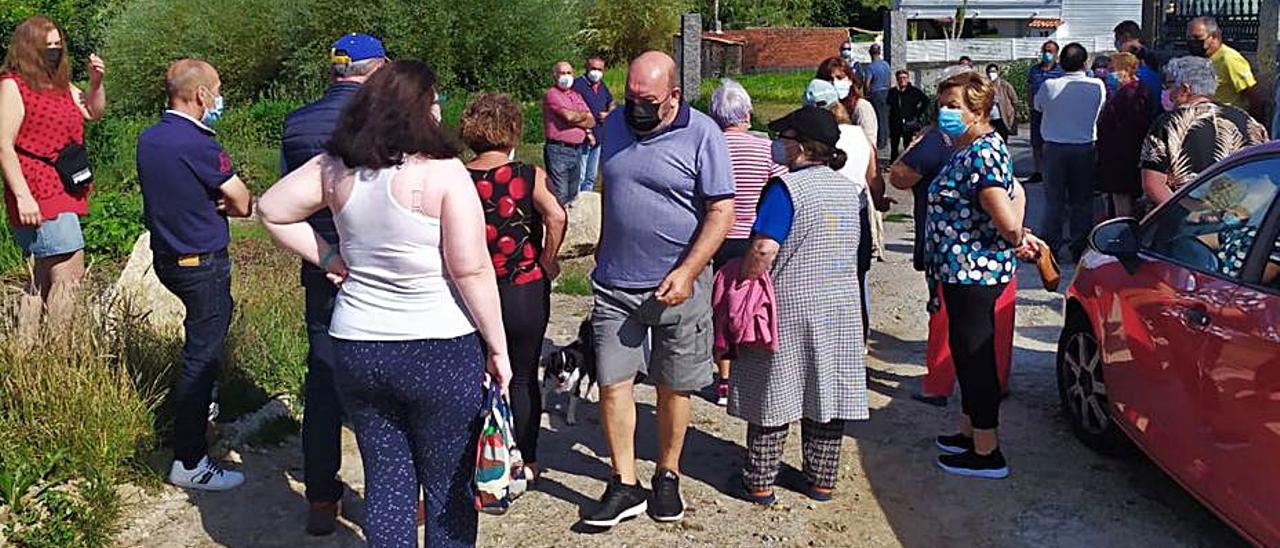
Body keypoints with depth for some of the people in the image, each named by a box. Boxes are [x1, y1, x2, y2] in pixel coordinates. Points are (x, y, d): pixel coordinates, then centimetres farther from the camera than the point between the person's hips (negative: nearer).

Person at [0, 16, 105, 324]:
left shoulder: (60, 83, 16)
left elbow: (93, 113, 24)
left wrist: (96, 83, 4)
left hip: (64, 193, 9)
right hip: (39, 197, -9)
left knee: (45, 277, 12)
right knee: (70, 273, -13)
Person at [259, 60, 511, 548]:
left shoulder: (337, 169, 1)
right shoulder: (442, 171, -14)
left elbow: (271, 209, 12)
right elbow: (472, 270, -16)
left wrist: (327, 258, 11)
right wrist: (497, 348, -9)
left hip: (356, 348, 5)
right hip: (440, 352, -4)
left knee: (386, 480, 15)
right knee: (449, 488, 11)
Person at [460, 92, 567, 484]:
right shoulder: (529, 176, -9)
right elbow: (556, 216, -25)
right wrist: (548, 261, -11)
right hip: (526, 291, -1)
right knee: (523, 378, 13)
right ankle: (526, 462, 23)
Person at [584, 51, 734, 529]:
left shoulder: (701, 134, -10)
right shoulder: (615, 124, 5)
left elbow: (722, 212, -11)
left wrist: (686, 273, -18)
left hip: (676, 286, -3)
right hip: (614, 285, 4)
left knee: (673, 388, 9)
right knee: (612, 383, 1)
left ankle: (667, 477, 27)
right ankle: (625, 485, 12)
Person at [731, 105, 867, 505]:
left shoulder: (786, 188, -15)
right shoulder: (847, 188, 7)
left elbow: (764, 251, -23)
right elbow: (854, 250, 14)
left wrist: (743, 288, -11)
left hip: (789, 308, -6)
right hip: (840, 307, 6)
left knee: (773, 395, 4)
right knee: (826, 394, 13)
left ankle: (760, 482, 11)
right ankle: (822, 480, 23)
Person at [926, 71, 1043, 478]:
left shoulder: (981, 153, -20)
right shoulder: (977, 148, 13)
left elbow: (1004, 216, -25)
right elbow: (1016, 193, 20)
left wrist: (1016, 238, -5)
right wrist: (1019, 238, 9)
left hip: (973, 271, -11)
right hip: (964, 269, 11)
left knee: (974, 354, -2)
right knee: (968, 352, 19)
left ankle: (987, 452, 7)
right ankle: (971, 431, 33)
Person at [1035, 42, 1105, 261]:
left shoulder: (1049, 86, -12)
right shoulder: (1097, 86, -9)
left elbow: (1037, 105, 8)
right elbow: (1101, 112, 8)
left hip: (1055, 147, 0)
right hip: (1086, 148, 1)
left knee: (1053, 199, 8)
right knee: (1082, 200, 9)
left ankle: (1050, 246, 10)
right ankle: (1080, 247, 14)